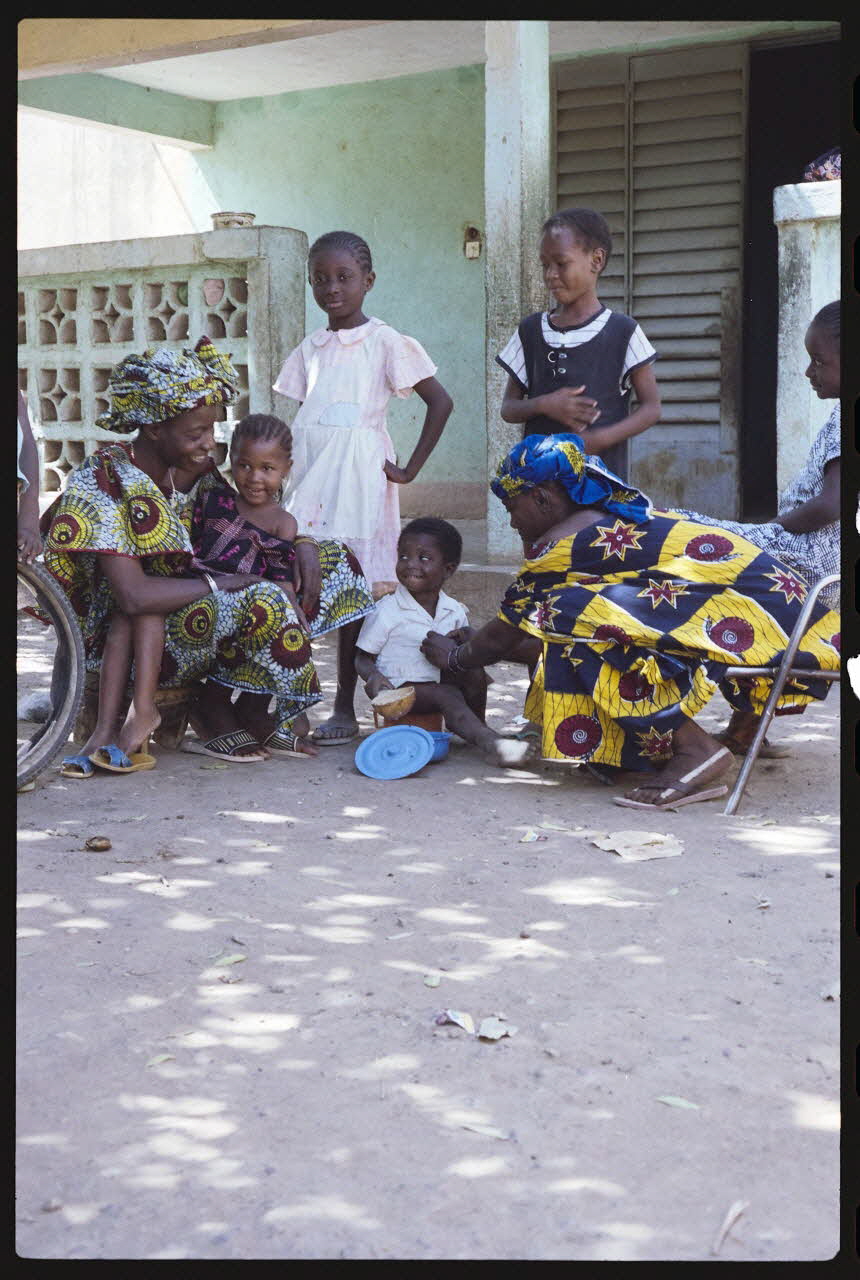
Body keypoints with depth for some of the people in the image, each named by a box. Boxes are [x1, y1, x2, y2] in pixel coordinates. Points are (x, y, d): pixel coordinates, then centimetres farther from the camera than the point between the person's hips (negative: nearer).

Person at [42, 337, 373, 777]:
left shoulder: (195, 472, 3)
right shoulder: (102, 483, -19)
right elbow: (133, 596, -30)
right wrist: (222, 582, -24)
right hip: (120, 640, -8)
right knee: (262, 601, -32)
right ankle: (214, 707, -6)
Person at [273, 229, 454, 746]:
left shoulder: (385, 342, -1)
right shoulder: (311, 347, 16)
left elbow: (441, 401, -4)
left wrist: (411, 469, -6)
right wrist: (291, 474, 10)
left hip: (357, 479, -5)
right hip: (310, 478, 5)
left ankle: (346, 709, -1)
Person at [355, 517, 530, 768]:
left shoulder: (455, 611, 7)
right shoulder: (386, 611, -5)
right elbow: (363, 658, -1)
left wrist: (467, 637, -7)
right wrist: (373, 676, -24)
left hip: (443, 679, 5)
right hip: (402, 686, -5)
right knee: (448, 695, -31)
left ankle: (478, 724, -7)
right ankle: (488, 742, -44)